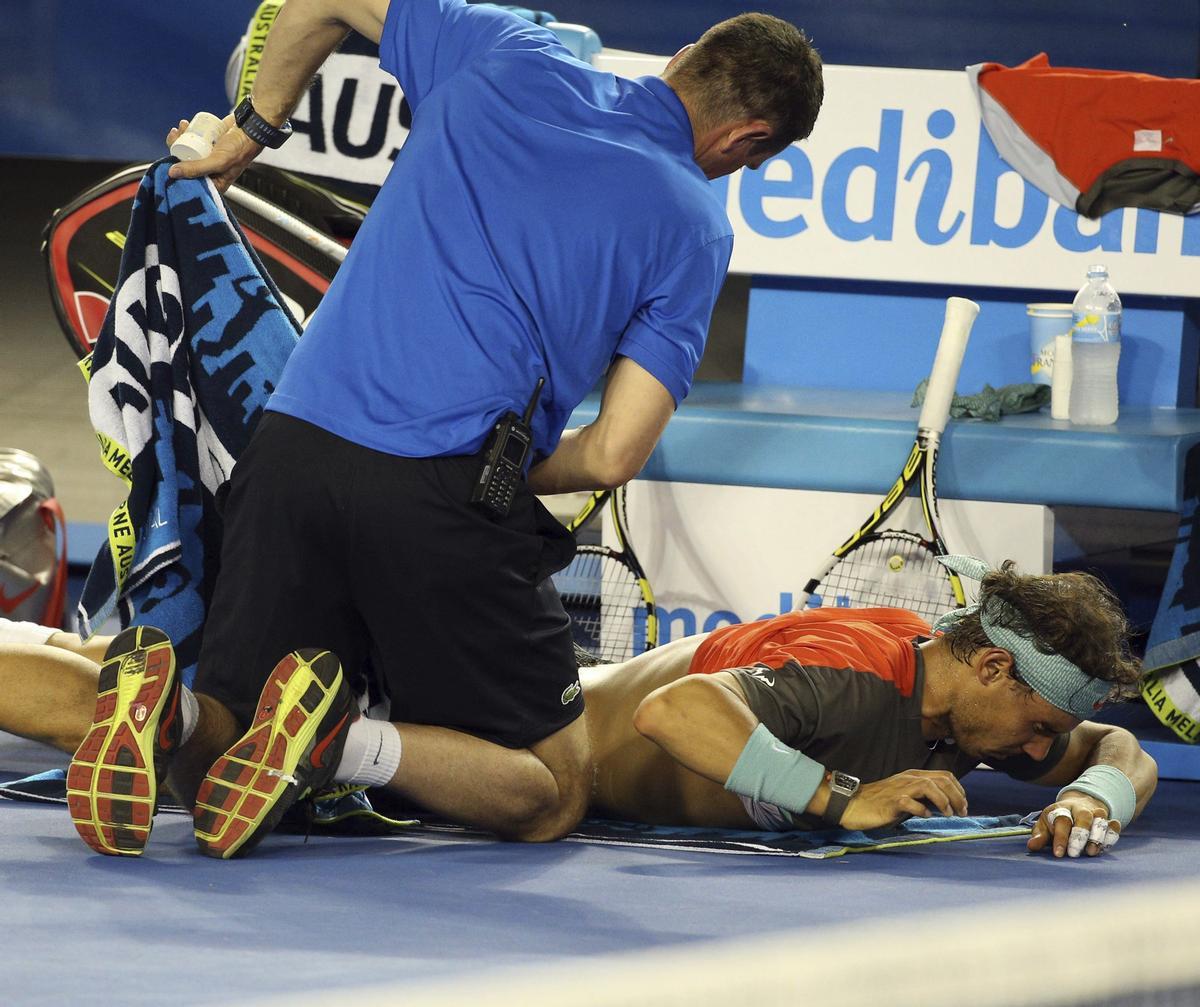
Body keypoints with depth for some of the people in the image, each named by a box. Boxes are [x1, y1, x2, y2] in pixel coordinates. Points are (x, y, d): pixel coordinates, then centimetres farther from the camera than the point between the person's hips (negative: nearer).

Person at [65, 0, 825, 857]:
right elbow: (613, 456, -3)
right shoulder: (695, 225, 4)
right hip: (444, 491, -4)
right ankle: (341, 741, -17)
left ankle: (171, 714, -21)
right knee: (551, 798, 10)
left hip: (293, 442, 4)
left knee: (213, 777, 16)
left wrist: (253, 126, 41)